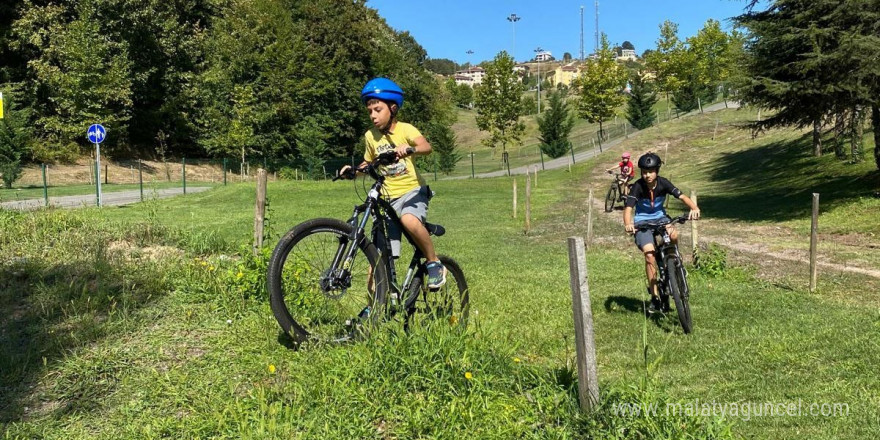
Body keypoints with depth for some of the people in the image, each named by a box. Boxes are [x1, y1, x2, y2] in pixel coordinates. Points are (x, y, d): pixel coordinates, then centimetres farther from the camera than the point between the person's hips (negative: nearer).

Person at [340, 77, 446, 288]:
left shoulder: (405, 129, -7)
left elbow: (426, 147, -26)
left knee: (409, 220, -38)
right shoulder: (370, 136, 6)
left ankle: (434, 263, -15)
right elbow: (368, 163, 20)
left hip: (412, 191, -4)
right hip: (387, 198, 4)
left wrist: (409, 149, -47)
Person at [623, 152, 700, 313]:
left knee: (674, 235, -32)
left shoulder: (663, 183, -14)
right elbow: (628, 208, -31)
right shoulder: (638, 186, -20)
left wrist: (694, 208, -44)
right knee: (649, 253, -22)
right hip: (642, 221, -2)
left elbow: (682, 196, -23)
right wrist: (628, 224, -52)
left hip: (660, 217, 2)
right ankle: (654, 296, -11)